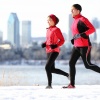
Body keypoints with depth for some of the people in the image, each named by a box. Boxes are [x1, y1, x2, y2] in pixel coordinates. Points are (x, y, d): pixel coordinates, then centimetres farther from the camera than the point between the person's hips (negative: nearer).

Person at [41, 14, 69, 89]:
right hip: (48, 51, 9)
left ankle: (49, 84, -14)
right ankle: (67, 74, 30)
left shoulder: (56, 29, -8)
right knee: (52, 69, 11)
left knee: (47, 67, -19)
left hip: (54, 51, -9)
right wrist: (44, 44, 3)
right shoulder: (48, 30, 14)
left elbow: (62, 40, -8)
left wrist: (56, 45, -23)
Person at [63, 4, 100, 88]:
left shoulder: (82, 19, -13)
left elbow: (92, 29, -21)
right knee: (71, 63, 0)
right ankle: (72, 84, 0)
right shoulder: (75, 20, 14)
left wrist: (82, 35, -29)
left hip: (84, 46, -9)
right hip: (77, 46, 9)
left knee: (88, 65, -5)